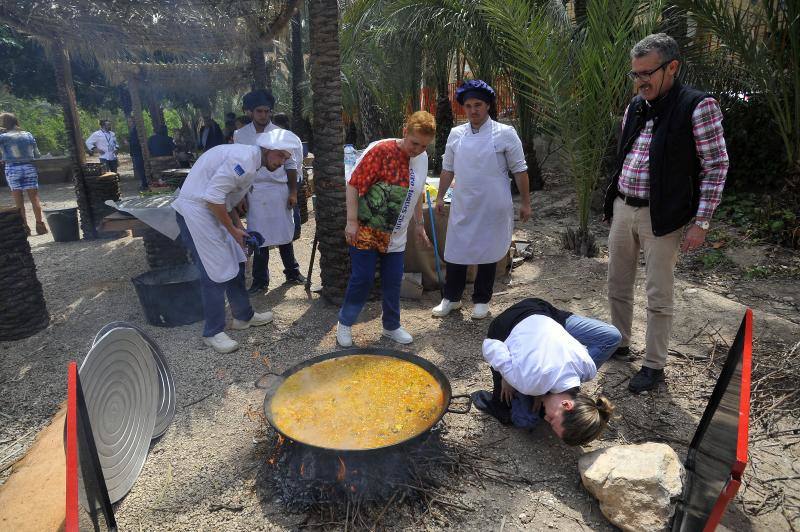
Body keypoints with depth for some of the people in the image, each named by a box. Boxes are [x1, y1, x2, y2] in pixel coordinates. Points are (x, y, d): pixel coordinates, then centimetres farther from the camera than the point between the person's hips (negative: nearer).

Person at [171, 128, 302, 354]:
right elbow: (213, 196, -26)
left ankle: (243, 316, 31)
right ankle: (213, 332, 9)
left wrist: (237, 225, 10)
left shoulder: (249, 158, 12)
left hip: (210, 210, 10)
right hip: (195, 212, -10)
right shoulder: (244, 158, -22)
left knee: (235, 264, 16)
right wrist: (232, 229, -14)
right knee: (217, 273, -6)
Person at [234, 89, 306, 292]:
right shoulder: (240, 135, 3)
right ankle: (260, 280, 16)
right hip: (254, 193, 0)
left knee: (285, 234, 8)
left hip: (279, 190, 0)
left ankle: (292, 272, 24)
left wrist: (293, 192, 1)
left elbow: (290, 165, 5)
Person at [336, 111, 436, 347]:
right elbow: (353, 185, -15)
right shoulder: (380, 150, -17)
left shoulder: (422, 158, 4)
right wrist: (352, 221, -19)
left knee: (393, 282, 10)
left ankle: (391, 326, 28)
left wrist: (419, 225, 18)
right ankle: (344, 323, 20)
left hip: (395, 236, 6)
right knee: (362, 279, -1)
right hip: (366, 231, -5)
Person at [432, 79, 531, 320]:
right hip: (462, 206, 3)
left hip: (492, 207, -3)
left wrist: (525, 203, -2)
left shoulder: (505, 133, -5)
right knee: (455, 251, 8)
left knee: (488, 252, 9)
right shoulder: (456, 134, 5)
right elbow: (448, 169, 14)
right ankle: (451, 297, 25)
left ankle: (481, 300, 25)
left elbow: (519, 170, -2)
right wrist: (440, 196, 16)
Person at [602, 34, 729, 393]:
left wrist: (701, 223, -13)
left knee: (658, 296, 2)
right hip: (622, 210, 6)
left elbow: (716, 167, -9)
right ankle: (619, 343, 33)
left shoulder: (697, 106, -10)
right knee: (617, 285, 15)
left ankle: (654, 365, 17)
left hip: (661, 217, -6)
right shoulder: (635, 107, 9)